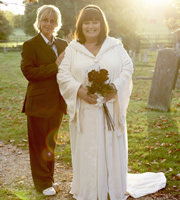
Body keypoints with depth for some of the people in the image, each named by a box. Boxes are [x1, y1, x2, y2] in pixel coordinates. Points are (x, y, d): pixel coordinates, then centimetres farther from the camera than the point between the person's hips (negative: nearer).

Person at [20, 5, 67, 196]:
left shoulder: (63, 44, 10)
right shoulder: (30, 45, -7)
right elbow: (28, 72, -18)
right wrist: (55, 66, -21)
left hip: (57, 102, 5)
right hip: (39, 102, -5)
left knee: (51, 142, 16)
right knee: (39, 144, 7)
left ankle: (49, 178, 31)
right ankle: (42, 182, 21)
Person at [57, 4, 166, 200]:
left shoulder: (115, 46, 5)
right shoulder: (72, 48, 4)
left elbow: (128, 68, 1)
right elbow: (63, 74, -1)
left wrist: (115, 88, -16)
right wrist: (79, 90, -17)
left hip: (111, 109, 0)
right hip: (85, 110, 0)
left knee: (112, 148, 7)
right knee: (86, 150, 5)